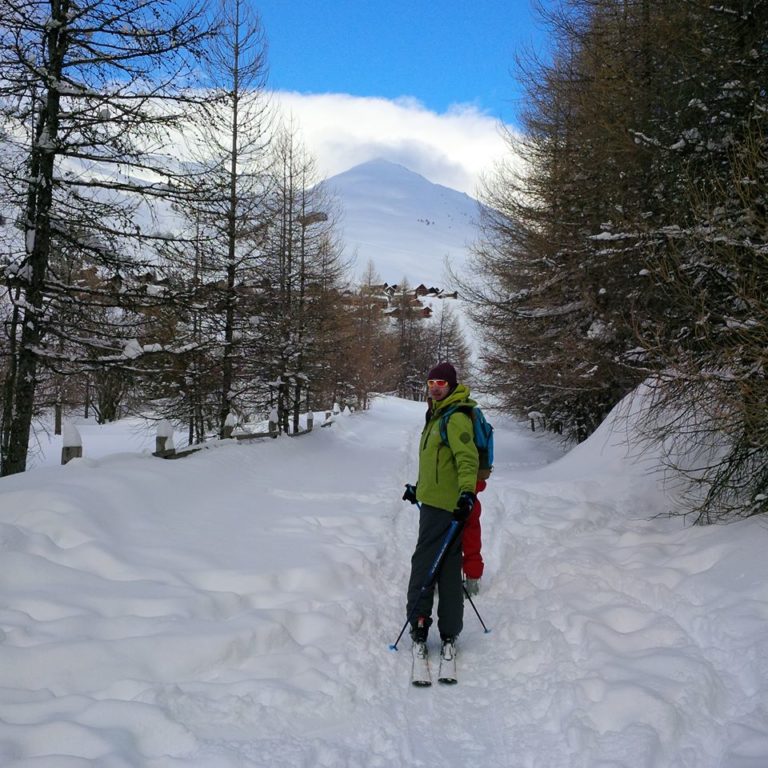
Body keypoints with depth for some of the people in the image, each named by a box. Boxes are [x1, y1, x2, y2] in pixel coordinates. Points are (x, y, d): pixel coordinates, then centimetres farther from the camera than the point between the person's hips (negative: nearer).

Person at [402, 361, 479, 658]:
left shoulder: (456, 417, -13)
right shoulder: (437, 415, 19)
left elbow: (467, 457, -26)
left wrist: (467, 492, -38)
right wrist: (420, 488, 35)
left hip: (445, 505, -10)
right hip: (434, 501, 10)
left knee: (424, 563, -6)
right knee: (447, 567, 12)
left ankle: (419, 624, 3)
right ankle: (449, 633, 18)